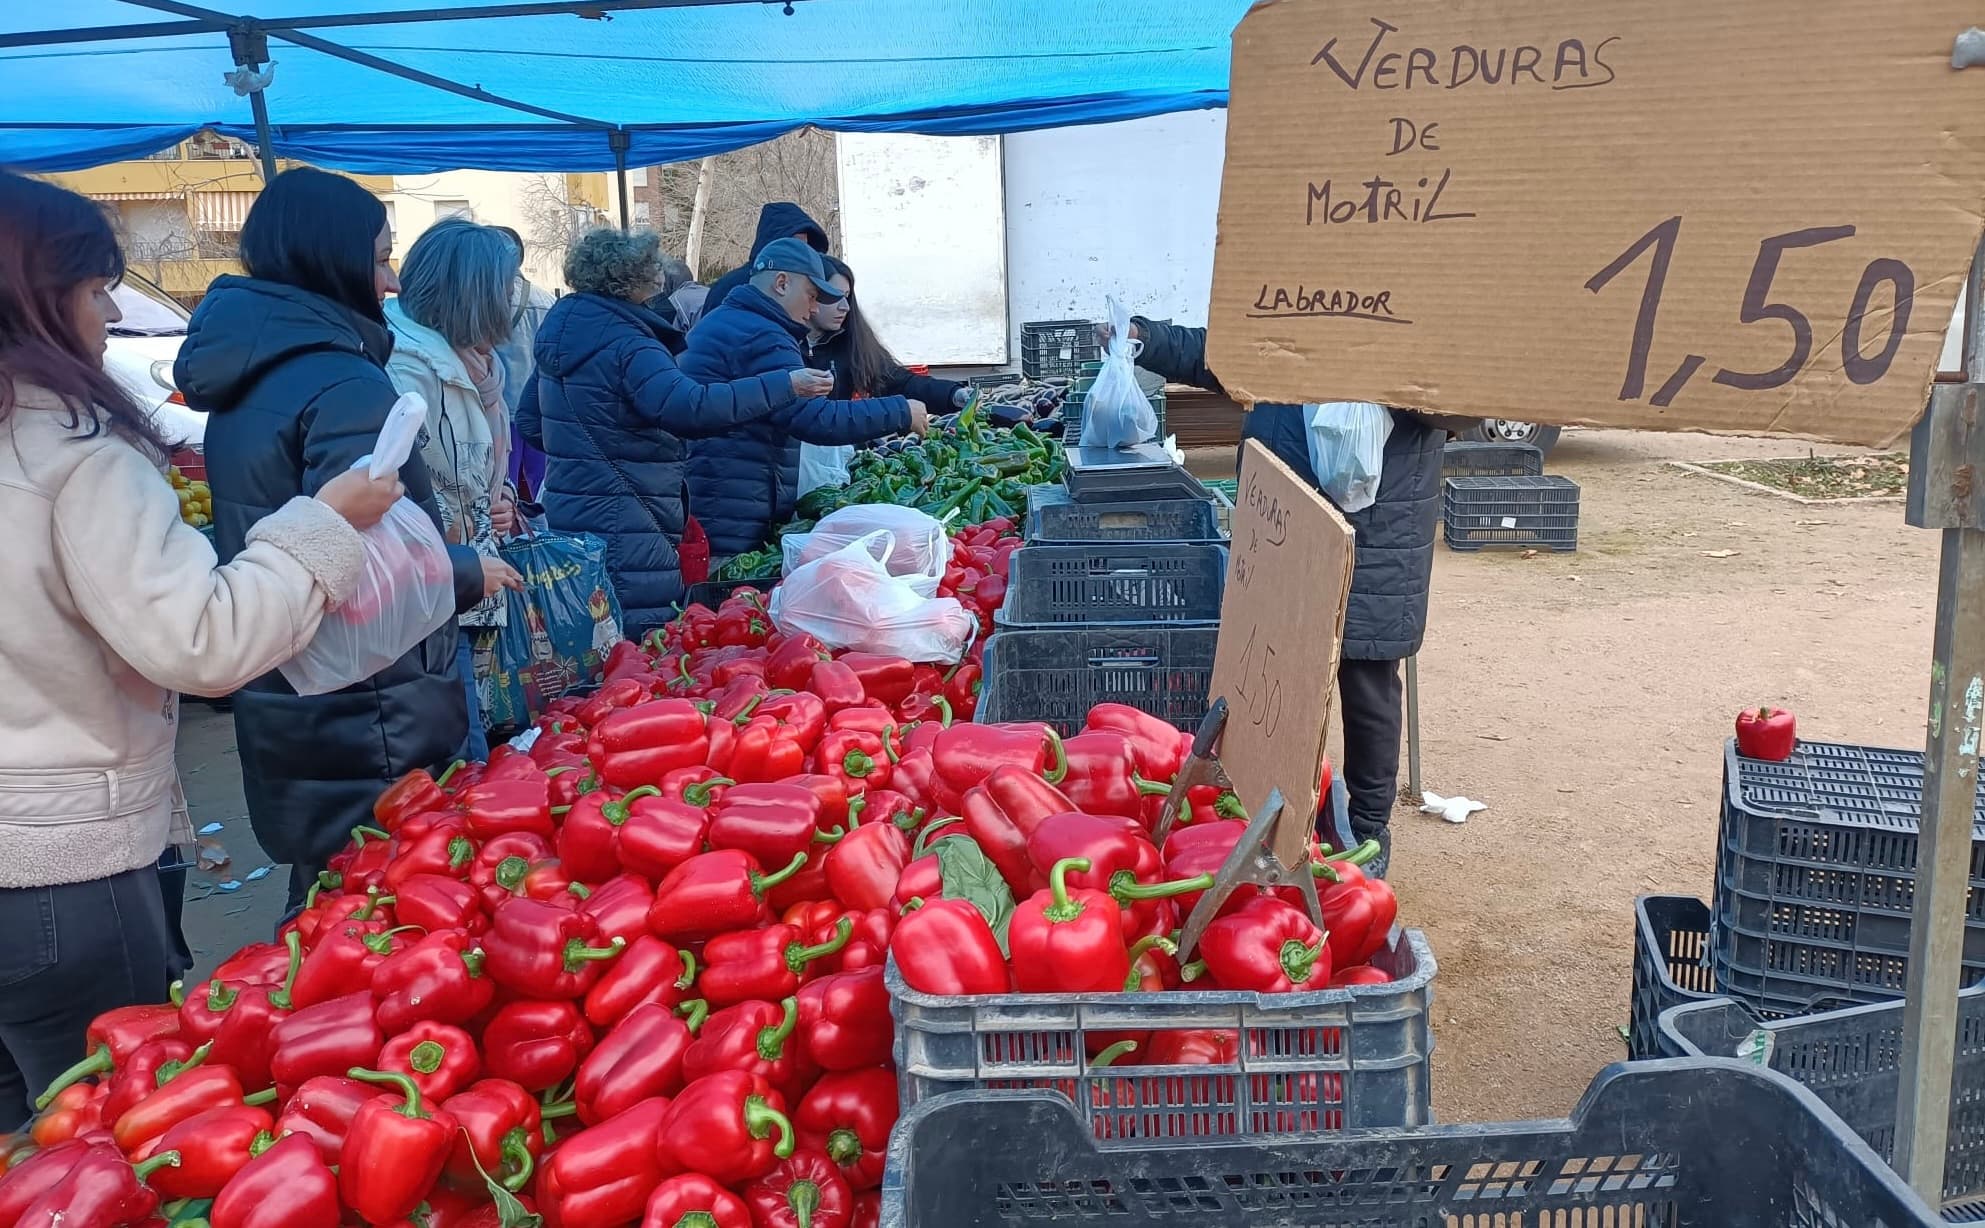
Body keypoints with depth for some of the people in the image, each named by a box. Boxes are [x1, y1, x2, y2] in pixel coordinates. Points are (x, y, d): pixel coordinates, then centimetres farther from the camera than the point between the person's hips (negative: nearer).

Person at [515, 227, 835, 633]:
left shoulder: (558, 330, 12)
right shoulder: (626, 345, -17)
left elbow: (529, 424, 20)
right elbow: (691, 408, -34)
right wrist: (784, 385, -32)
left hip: (567, 515, 10)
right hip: (624, 530, -10)